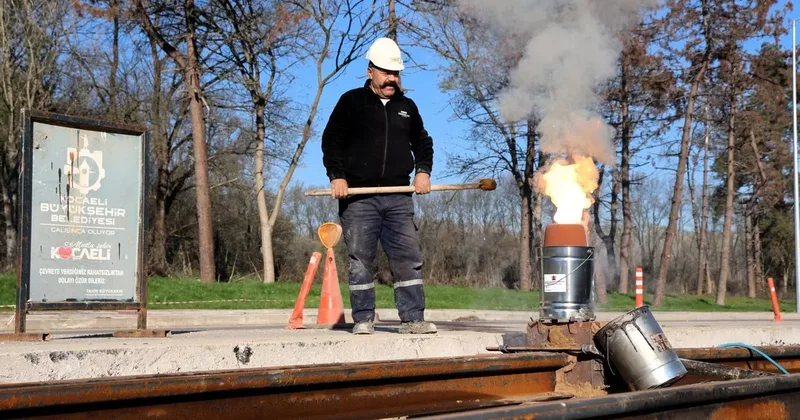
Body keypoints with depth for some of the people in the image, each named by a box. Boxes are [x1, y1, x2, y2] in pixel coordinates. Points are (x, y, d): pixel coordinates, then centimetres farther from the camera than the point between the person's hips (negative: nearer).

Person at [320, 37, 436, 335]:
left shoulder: (407, 107, 17)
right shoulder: (351, 102, 6)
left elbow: (423, 142, 26)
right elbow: (331, 141, 2)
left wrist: (423, 170, 7)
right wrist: (336, 176, -10)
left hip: (399, 197, 3)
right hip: (358, 196, -3)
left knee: (408, 258, -2)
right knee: (360, 260, -1)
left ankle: (413, 319, 1)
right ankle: (363, 320, 6)